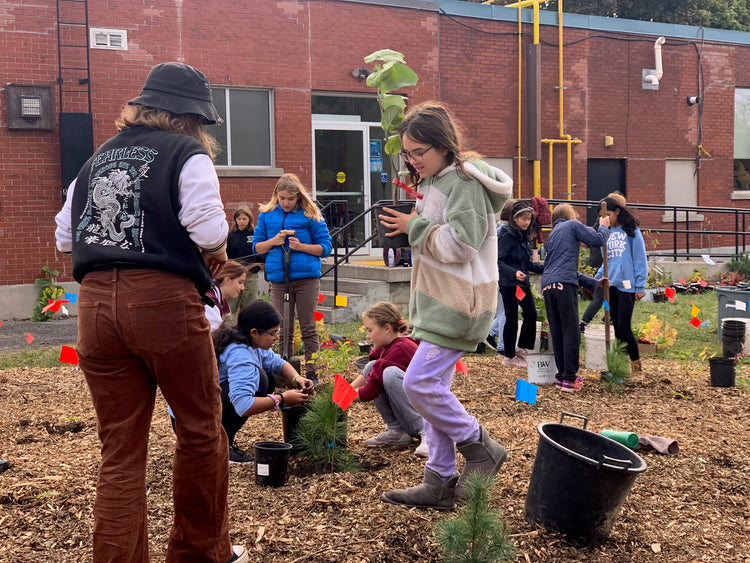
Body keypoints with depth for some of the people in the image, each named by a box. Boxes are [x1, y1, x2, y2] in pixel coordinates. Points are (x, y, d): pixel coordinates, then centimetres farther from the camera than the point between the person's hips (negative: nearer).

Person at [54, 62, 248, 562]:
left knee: (120, 450, 10)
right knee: (201, 429, 12)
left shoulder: (99, 157, 19)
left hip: (95, 301, 5)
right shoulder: (187, 154, 1)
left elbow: (65, 236, 18)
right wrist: (215, 252, 8)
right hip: (163, 298, -5)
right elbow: (209, 229, -12)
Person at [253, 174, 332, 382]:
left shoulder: (309, 215, 1)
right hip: (279, 279, 3)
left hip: (306, 278, -2)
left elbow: (326, 246, 2)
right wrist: (273, 241, -7)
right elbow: (257, 247, 13)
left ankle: (312, 373, 7)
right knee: (283, 329, 7)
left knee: (308, 328, 1)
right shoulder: (267, 215, 9)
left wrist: (301, 246, -12)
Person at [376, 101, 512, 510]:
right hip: (438, 302, 10)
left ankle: (481, 450, 4)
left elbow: (460, 243, -22)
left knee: (419, 383, -14)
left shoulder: (464, 182, -14)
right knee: (432, 388, 9)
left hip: (459, 303, -10)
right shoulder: (436, 181, 17)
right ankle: (440, 483, 16)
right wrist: (414, 226, 11)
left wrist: (414, 226, -14)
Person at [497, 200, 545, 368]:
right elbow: (499, 261, -18)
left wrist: (545, 268, 8)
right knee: (512, 319, 0)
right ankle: (509, 356, 12)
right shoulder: (508, 236, -13)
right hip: (509, 284, -8)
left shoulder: (525, 236, 13)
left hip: (523, 283, 8)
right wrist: (514, 273, -31)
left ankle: (522, 349, 23)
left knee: (531, 315, 6)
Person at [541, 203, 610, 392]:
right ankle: (569, 378, -6)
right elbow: (598, 240, 1)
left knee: (557, 333, 10)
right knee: (571, 333, -4)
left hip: (547, 285, 7)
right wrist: (604, 226, 23)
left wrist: (594, 283, 35)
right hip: (564, 284, -7)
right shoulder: (572, 225, 10)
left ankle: (561, 376, 13)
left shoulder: (553, 234, 31)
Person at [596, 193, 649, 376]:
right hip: (611, 285, 6)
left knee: (624, 327, -9)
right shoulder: (607, 233, 14)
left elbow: (640, 259, -6)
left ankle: (637, 367, 3)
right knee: (616, 326, 7)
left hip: (627, 285, -6)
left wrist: (640, 286, -10)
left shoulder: (631, 231, -4)